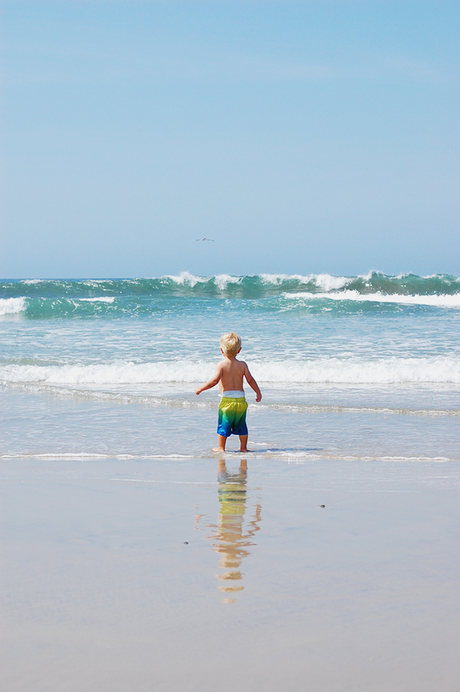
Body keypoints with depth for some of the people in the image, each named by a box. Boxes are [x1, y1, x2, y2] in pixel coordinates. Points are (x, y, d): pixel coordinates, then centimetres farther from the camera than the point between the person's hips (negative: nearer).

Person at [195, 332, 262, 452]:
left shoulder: (221, 365, -9)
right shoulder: (242, 365, 3)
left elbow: (214, 380, -18)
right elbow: (250, 380, 2)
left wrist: (201, 388, -9)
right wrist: (258, 393, 16)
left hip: (227, 400, -4)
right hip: (241, 400, 4)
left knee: (223, 425, 6)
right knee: (241, 425, 16)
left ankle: (221, 447, 10)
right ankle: (243, 447, 21)